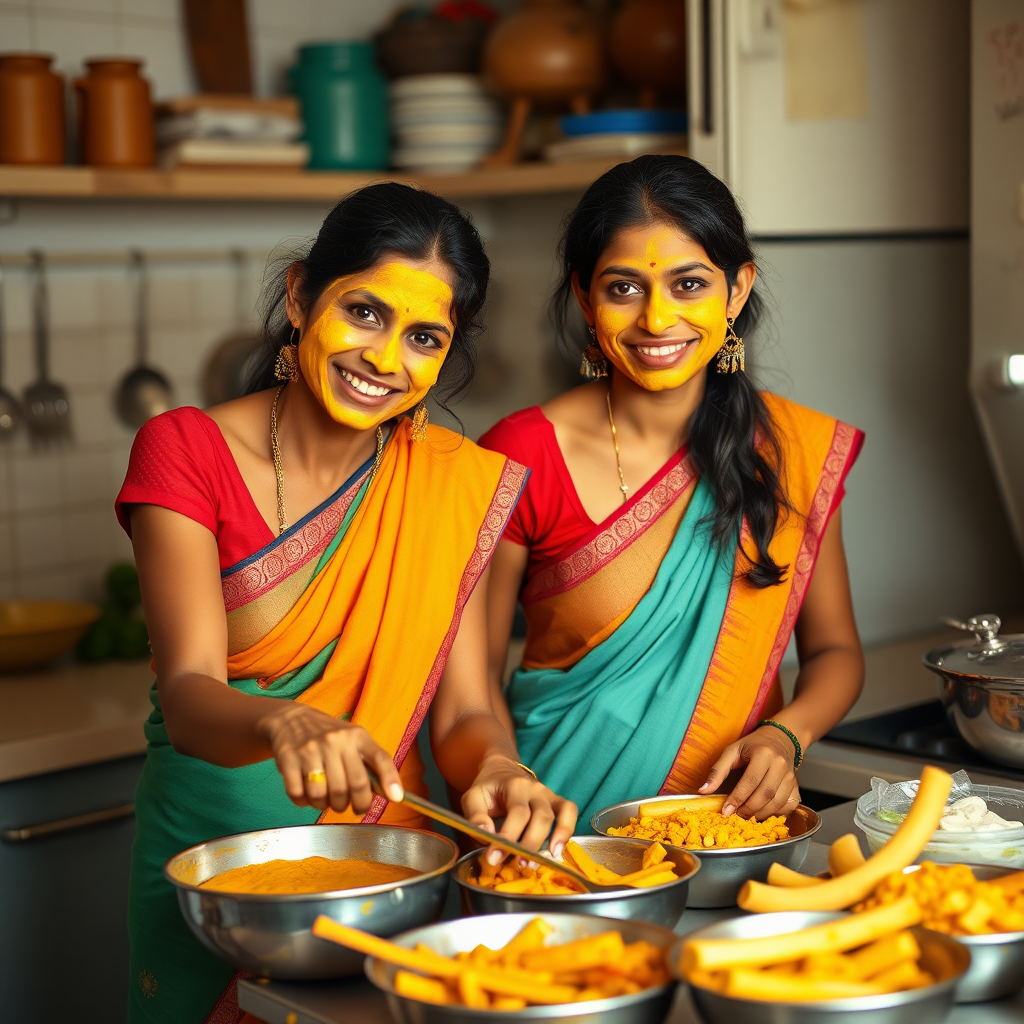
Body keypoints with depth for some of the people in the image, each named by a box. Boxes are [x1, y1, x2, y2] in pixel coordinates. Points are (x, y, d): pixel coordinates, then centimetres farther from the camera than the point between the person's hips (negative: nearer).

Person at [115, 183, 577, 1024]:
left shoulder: (459, 480, -4)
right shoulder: (187, 450, -12)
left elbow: (463, 709, -8)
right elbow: (189, 694, -22)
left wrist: (494, 769, -30)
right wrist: (285, 725, -44)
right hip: (209, 852, -2)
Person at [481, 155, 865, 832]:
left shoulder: (799, 449, 1)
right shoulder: (523, 459, -7)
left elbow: (834, 649, 12)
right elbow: (475, 672, -1)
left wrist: (784, 736, -8)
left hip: (736, 826, 3)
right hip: (563, 837, -3)